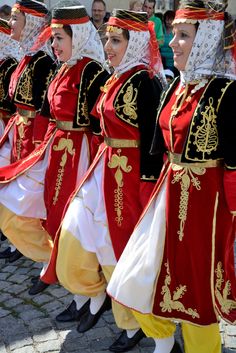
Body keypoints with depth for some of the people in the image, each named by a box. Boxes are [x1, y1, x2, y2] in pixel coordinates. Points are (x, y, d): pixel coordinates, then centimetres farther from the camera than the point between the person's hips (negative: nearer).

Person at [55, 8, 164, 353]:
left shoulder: (146, 83, -17)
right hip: (103, 170, 9)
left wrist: (148, 191, -19)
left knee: (122, 250, 7)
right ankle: (96, 296, 40)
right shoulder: (116, 79, 10)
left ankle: (133, 325, 30)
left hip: (130, 176, -9)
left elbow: (151, 143, -19)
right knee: (73, 241, 14)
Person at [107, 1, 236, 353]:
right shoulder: (177, 87, 7)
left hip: (204, 198, -8)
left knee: (196, 284, 9)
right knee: (139, 275, 15)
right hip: (170, 192, 8)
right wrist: (159, 185, 17)